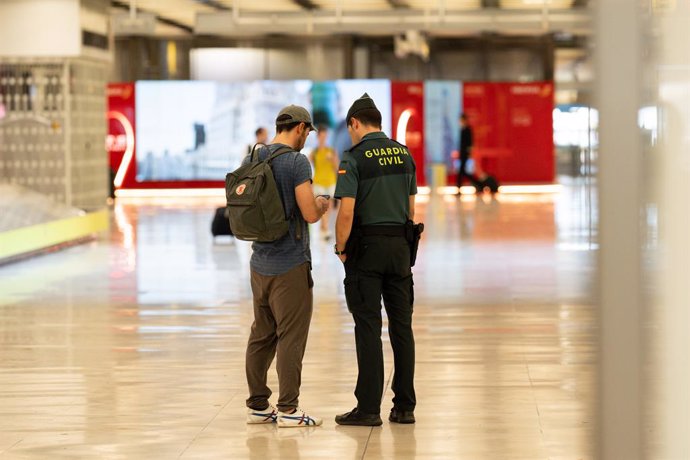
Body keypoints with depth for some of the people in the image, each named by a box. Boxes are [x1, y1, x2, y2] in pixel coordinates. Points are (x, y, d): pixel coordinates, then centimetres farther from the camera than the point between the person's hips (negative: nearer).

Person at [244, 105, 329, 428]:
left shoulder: (251, 160, 8)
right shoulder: (296, 162, -13)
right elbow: (310, 214, -16)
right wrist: (322, 205, 6)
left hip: (260, 264, 7)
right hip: (290, 266, -7)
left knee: (261, 335, 13)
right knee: (291, 338, -2)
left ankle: (257, 405, 17)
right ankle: (288, 409, 0)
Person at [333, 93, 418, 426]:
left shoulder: (354, 158, -10)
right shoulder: (404, 154, 8)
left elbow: (347, 212, -16)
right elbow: (411, 208, 11)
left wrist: (341, 248, -4)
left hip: (366, 248, -5)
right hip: (399, 247, 5)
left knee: (368, 327, -2)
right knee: (402, 326, 8)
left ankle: (369, 408, 0)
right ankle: (405, 406, 11)